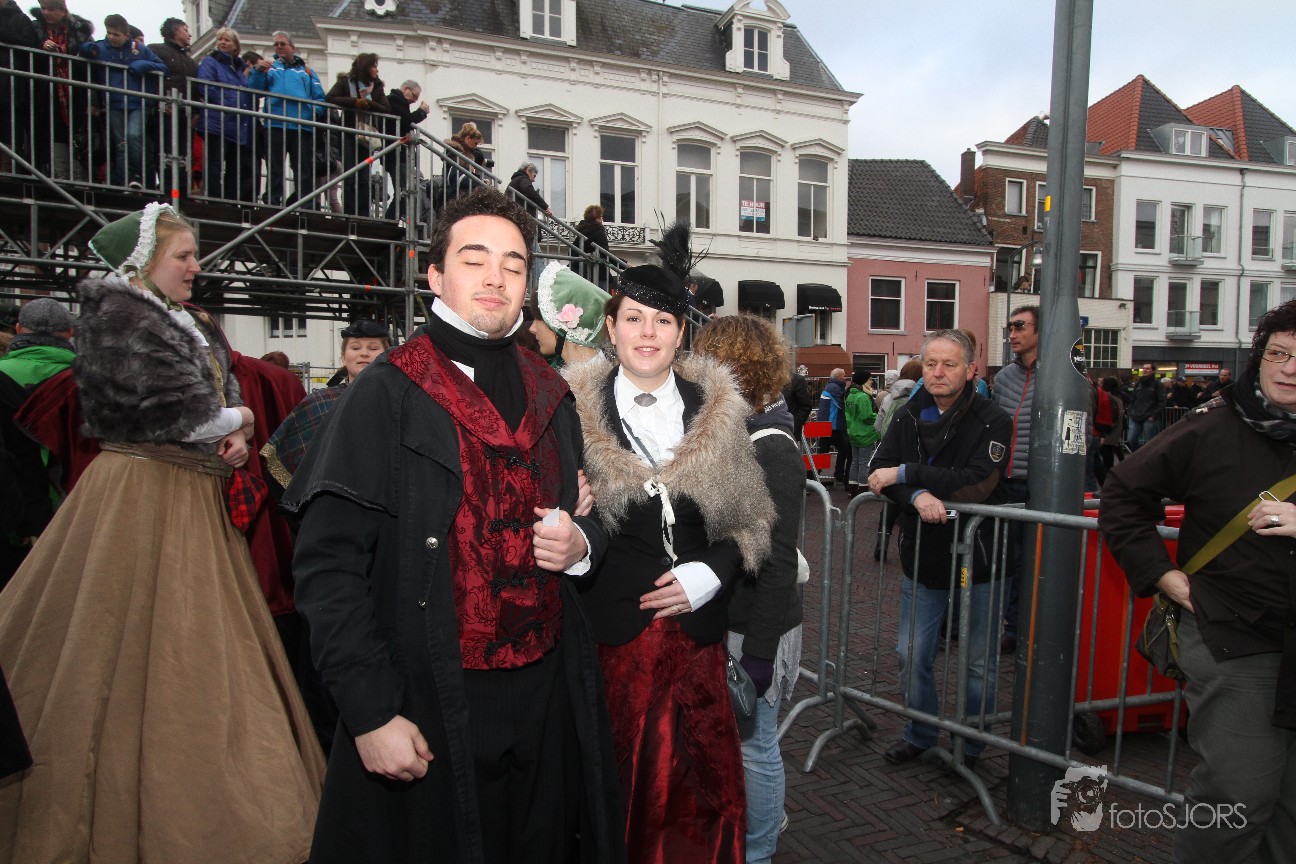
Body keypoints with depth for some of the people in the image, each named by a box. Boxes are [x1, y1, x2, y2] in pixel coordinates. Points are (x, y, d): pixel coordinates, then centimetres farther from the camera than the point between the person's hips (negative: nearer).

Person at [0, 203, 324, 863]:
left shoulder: (176, 321, 18)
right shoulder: (116, 315, -9)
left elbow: (221, 401, 19)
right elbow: (172, 405, -20)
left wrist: (232, 439, -2)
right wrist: (236, 420, -3)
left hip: (190, 493, 9)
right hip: (142, 494, -9)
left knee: (196, 647, 12)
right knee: (141, 645, -4)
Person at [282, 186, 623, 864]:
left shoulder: (550, 396, 9)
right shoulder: (386, 395, -9)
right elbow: (327, 565, -13)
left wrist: (581, 543, -3)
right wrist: (372, 713, -16)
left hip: (548, 698, 5)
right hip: (430, 707, -5)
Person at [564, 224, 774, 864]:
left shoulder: (715, 410, 7)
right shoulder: (579, 411, 0)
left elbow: (748, 519, 11)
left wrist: (711, 574, -4)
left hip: (697, 627, 2)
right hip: (611, 628, -2)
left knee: (706, 779, 7)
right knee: (623, 783, 5)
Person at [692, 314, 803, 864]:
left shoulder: (771, 451, -18)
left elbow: (778, 562, -19)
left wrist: (759, 652, -18)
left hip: (756, 627, -8)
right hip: (718, 621, 8)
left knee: (753, 746, 7)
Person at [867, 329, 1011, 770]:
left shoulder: (992, 421, -12)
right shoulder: (908, 416, 3)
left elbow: (977, 484, -25)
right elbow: (879, 469, -7)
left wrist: (905, 473, -21)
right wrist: (917, 495, -26)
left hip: (976, 559, -4)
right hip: (922, 558, 4)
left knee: (978, 663, 11)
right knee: (912, 656, 13)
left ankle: (970, 746, 32)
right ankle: (920, 734, 35)